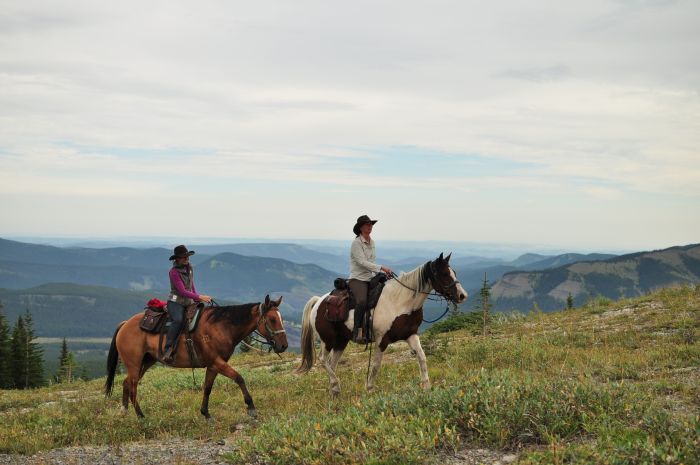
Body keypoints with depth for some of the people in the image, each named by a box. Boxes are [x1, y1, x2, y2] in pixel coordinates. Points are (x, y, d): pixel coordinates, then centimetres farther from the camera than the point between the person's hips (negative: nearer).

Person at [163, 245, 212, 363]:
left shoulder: (189, 268, 10)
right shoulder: (174, 272, -13)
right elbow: (182, 291, -18)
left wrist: (197, 298, 10)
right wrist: (199, 297, -21)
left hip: (189, 302, 8)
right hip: (176, 302, -8)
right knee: (178, 320, -34)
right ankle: (167, 350, -36)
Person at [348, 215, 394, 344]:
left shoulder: (372, 242, 15)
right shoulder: (356, 243, -9)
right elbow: (362, 262, -19)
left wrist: (382, 273, 5)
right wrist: (381, 268, -25)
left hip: (370, 279, 8)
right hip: (357, 279, -8)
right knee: (362, 301, -33)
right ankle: (357, 332, -27)